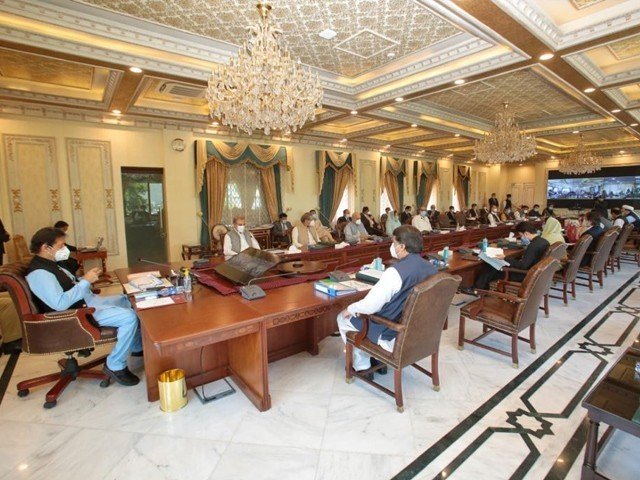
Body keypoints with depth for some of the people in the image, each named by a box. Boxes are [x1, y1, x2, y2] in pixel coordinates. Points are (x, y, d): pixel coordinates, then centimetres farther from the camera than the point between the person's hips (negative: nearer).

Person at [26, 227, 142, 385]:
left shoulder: (49, 265, 11)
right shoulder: (38, 273, -20)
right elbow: (60, 303, -30)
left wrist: (85, 279, 2)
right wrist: (85, 281, -23)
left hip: (88, 301, 11)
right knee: (129, 318, -26)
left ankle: (137, 347, 24)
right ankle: (115, 366, -8)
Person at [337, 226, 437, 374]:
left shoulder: (396, 271, -29)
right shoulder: (431, 268, -5)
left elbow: (370, 306, -26)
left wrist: (350, 309, -6)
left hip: (395, 335, -7)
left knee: (343, 318, 12)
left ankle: (362, 366, 22)